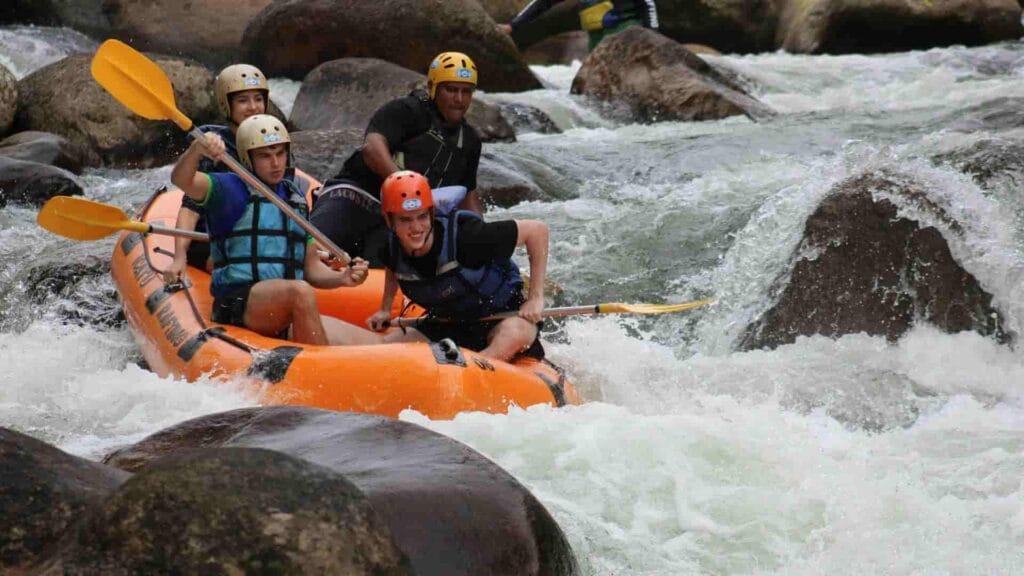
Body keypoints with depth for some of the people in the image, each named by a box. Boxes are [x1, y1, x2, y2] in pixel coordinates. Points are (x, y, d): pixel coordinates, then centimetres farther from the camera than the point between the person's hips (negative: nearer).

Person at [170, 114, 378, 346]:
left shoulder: (296, 198, 21)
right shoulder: (229, 189, 4)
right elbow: (181, 180, -15)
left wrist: (341, 278, 1)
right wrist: (196, 150, -36)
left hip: (290, 315, 6)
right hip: (238, 303, -5)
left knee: (373, 345, -13)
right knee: (301, 292, -38)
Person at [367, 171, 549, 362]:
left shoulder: (462, 236, -29)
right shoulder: (392, 250, -11)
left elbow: (537, 230, -24)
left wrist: (536, 297, -22)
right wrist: (385, 309, 10)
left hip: (499, 314, -6)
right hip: (447, 325, 6)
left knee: (515, 333, -39)